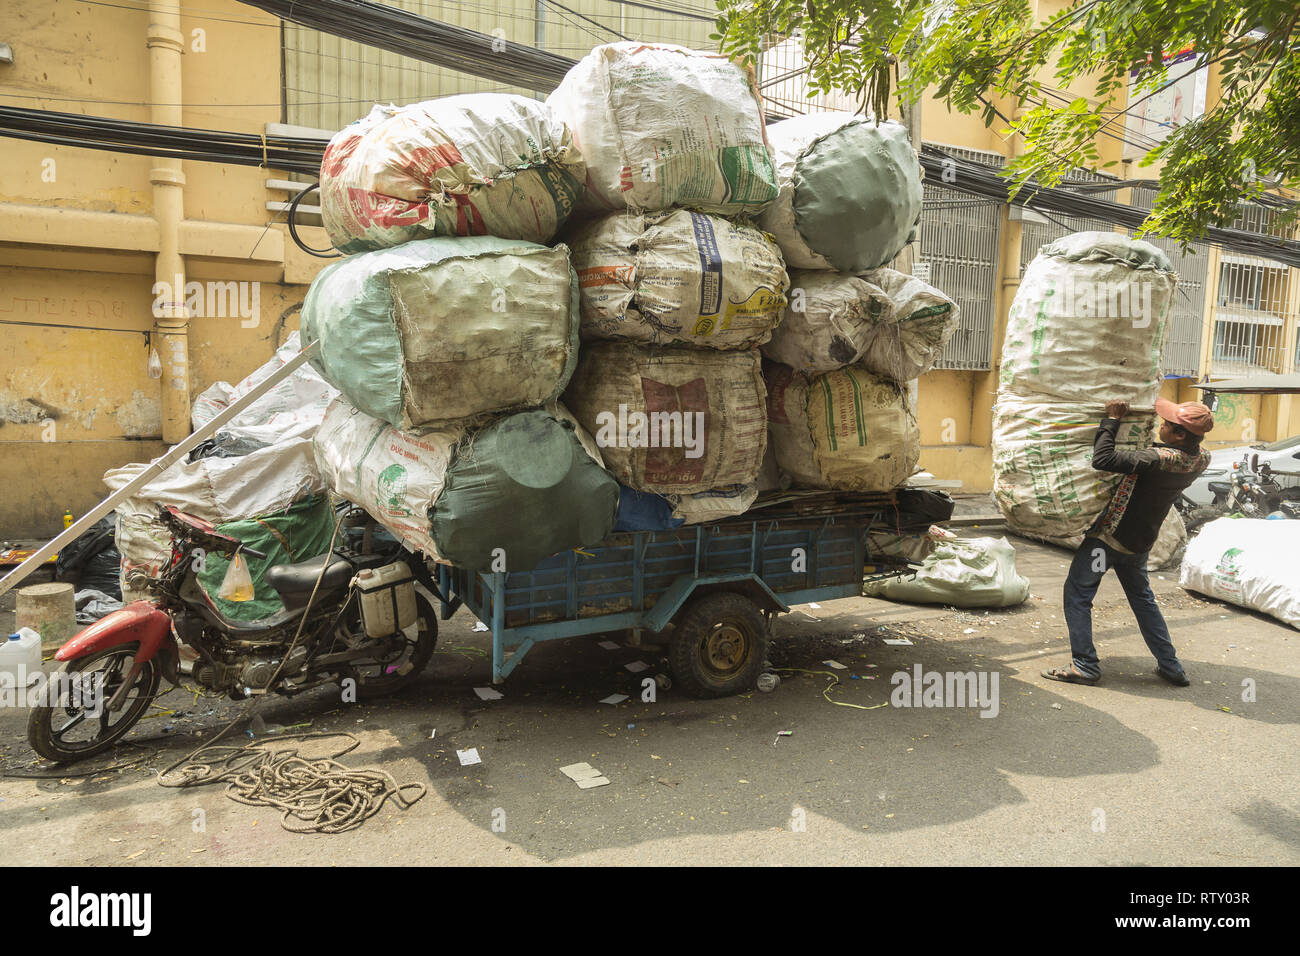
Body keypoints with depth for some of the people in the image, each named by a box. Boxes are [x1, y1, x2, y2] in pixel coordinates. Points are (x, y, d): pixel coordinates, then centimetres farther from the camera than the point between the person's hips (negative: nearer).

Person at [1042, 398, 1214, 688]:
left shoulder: (1161, 458, -29)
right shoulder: (1200, 459, -4)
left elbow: (1103, 459, -35)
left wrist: (1112, 419, -25)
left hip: (1110, 534, -8)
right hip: (1140, 541, 8)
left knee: (1077, 593, 3)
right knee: (1142, 598, 24)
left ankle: (1085, 666, 3)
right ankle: (1170, 666, 28)